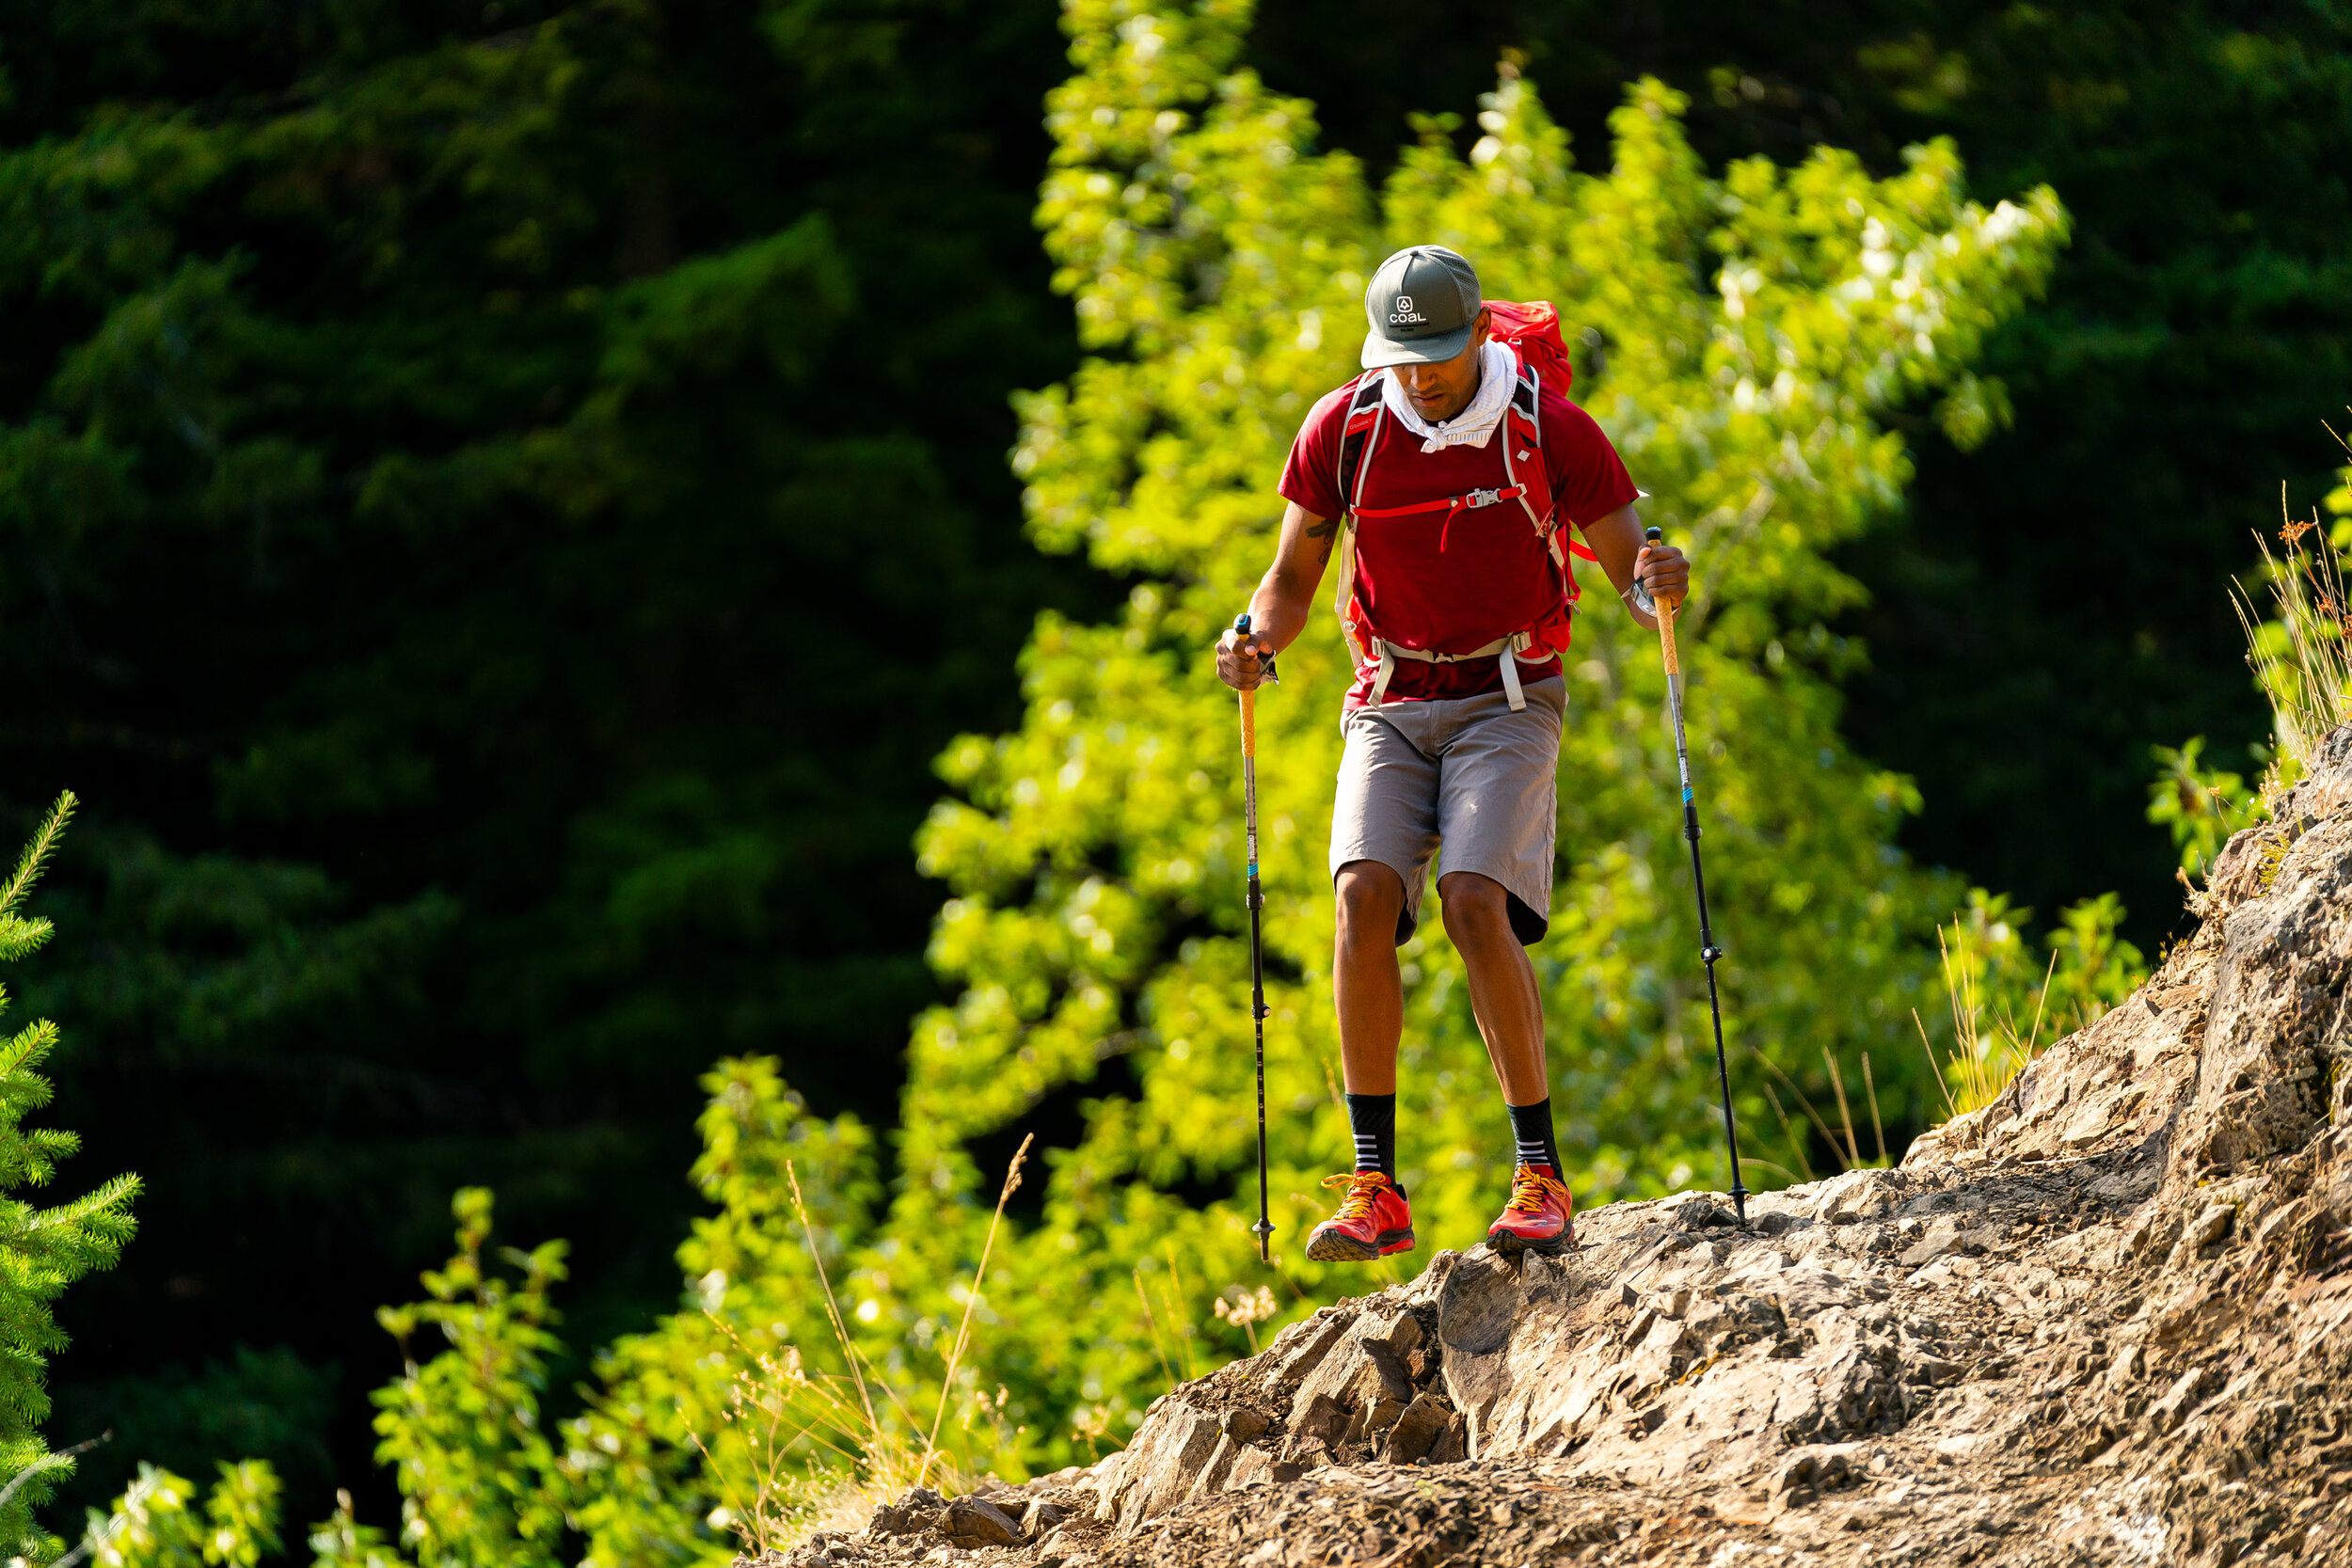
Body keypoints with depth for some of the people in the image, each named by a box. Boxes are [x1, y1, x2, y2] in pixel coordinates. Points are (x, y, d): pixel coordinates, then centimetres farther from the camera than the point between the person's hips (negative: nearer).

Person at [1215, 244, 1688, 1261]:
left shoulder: (1549, 428, -7)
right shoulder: (1342, 430, 0)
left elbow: (1631, 578, -2)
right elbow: (1293, 578, 10)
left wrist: (1656, 585, -27)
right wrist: (1257, 641, -11)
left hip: (1508, 700, -2)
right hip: (1390, 706, 3)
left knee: (1476, 902, -24)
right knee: (1364, 894, -20)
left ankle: (1540, 1177, -15)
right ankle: (1374, 1191, -18)